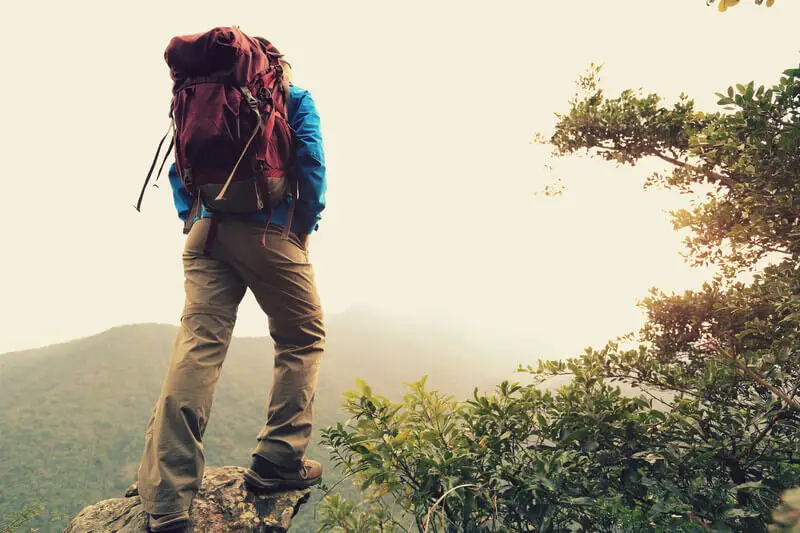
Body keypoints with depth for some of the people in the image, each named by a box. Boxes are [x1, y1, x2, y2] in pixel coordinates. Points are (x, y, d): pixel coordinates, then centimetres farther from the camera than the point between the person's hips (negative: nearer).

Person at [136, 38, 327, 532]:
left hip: (207, 233, 4)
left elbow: (178, 169, 18)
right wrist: (308, 223, 1)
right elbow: (310, 159, -4)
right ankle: (279, 460, 3)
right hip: (268, 230, -4)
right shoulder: (294, 96, 11)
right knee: (303, 338, 11)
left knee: (197, 347, -5)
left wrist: (195, 217, 17)